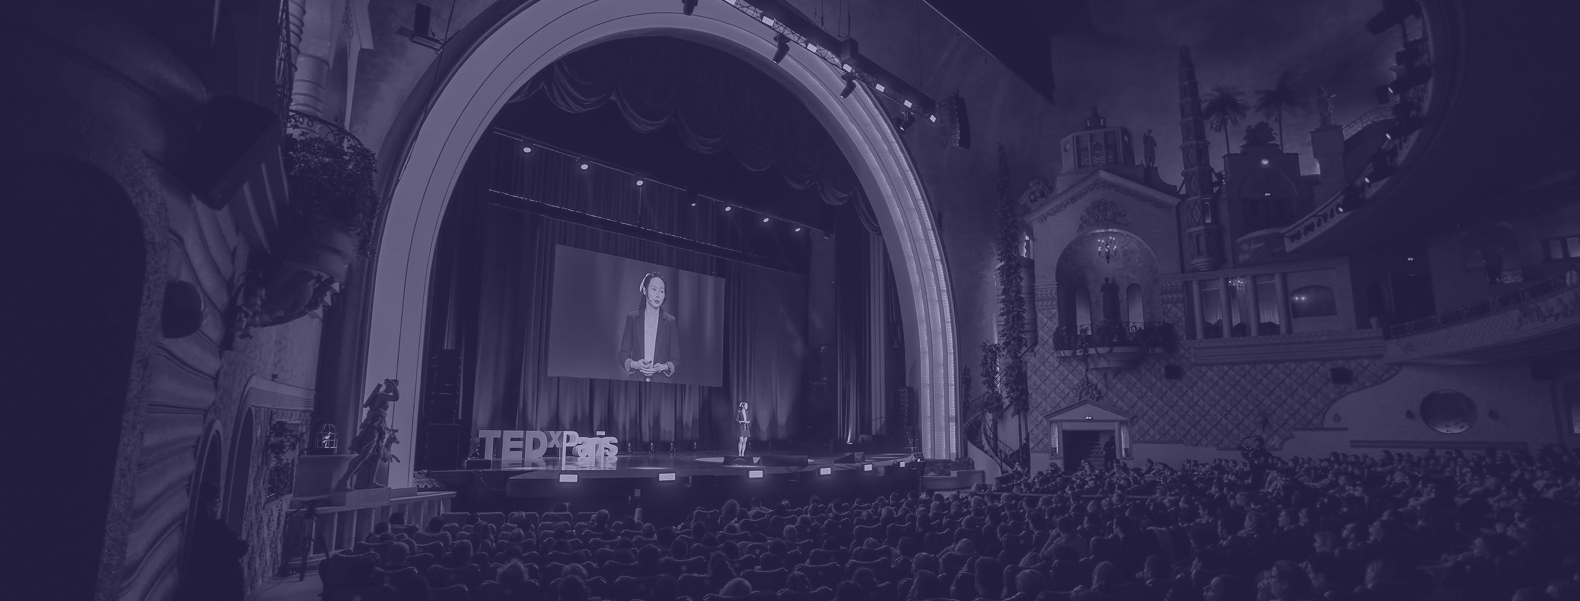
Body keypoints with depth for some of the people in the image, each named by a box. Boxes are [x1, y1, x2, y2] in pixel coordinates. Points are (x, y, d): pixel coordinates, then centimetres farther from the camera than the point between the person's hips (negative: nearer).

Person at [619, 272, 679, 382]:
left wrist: (663, 367, -14)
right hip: (636, 379, 0)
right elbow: (623, 354, 5)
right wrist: (635, 364, -14)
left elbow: (676, 359, 4)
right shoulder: (632, 318, 6)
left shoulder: (670, 321, 5)